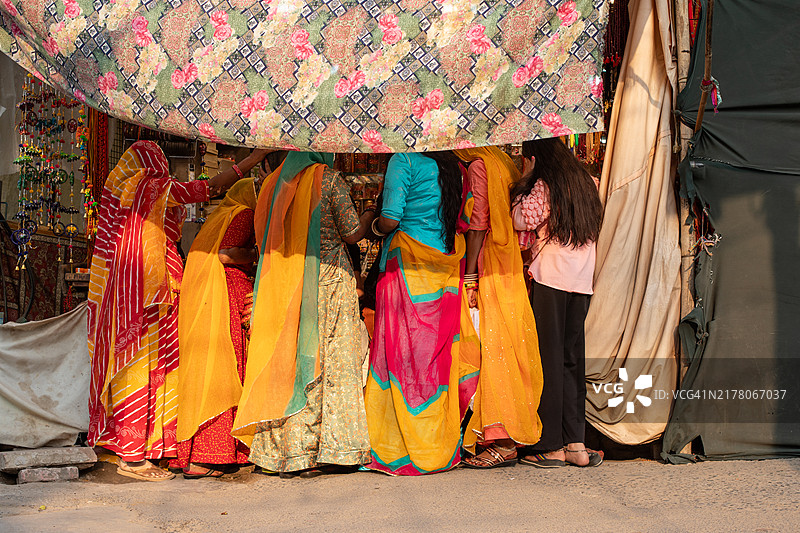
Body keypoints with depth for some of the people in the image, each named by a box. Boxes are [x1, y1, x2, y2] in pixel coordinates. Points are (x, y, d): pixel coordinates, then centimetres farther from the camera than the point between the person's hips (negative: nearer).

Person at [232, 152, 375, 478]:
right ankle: (323, 452, -1)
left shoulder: (276, 182, 9)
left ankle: (283, 451, 7)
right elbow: (352, 233, -7)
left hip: (283, 286, 5)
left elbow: (262, 238, 14)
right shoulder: (328, 179, -6)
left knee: (287, 360, 7)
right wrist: (373, 212, 10)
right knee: (326, 362, 0)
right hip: (327, 277, -5)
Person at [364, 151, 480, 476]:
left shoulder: (404, 160, -8)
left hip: (407, 268, -6)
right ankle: (442, 446, 15)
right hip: (445, 274, 6)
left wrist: (375, 226, 5)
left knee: (402, 356, 0)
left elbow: (390, 220, -15)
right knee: (438, 357, 10)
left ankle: (400, 451, 3)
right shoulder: (455, 168, 10)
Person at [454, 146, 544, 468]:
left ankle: (502, 444, -8)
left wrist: (469, 279, -14)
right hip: (513, 273, 8)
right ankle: (515, 436, 13)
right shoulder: (506, 166, 17)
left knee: (491, 351, -8)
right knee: (511, 353, 9)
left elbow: (478, 226, -14)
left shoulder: (477, 166, -7)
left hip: (489, 273, -8)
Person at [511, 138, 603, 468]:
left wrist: (524, 181, 1)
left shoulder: (543, 186, -6)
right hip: (582, 281, 6)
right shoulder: (586, 184, 13)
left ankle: (551, 446, -1)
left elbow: (521, 220, -11)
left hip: (550, 279, -6)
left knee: (549, 357, -2)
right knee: (572, 358, 9)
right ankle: (575, 444, 7)